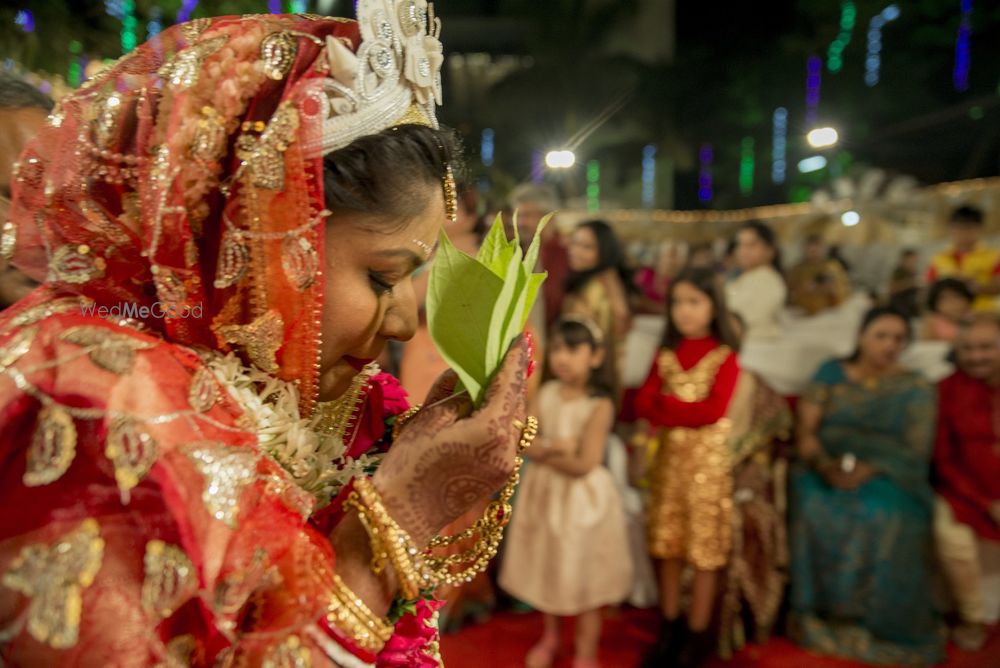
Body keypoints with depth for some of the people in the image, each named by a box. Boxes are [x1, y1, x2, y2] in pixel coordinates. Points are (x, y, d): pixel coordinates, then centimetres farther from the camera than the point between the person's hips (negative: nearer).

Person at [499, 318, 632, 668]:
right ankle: (550, 637, 44)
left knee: (583, 580, 8)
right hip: (543, 493, 5)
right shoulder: (545, 394, -2)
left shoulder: (600, 405, -18)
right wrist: (555, 448, -24)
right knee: (547, 570, 21)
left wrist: (543, 451, -13)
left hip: (582, 498, -5)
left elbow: (583, 464, -23)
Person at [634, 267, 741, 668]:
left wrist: (666, 404, -11)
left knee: (704, 549, 4)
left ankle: (697, 636, 19)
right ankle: (670, 629, 25)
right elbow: (643, 403, -3)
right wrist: (686, 412, -18)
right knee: (667, 545, 11)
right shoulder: (666, 354, 7)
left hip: (707, 459, -4)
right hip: (668, 457, 5)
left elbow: (713, 411, -19)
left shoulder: (724, 355, -8)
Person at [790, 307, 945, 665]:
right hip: (826, 473, 1)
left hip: (888, 478, -1)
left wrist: (870, 469, -19)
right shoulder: (831, 373, 9)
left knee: (887, 519, -30)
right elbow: (806, 431, 2)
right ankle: (821, 612, -11)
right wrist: (824, 464, -17)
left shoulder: (916, 388, 7)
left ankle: (883, 626, -11)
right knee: (814, 510, -28)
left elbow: (917, 451, -2)